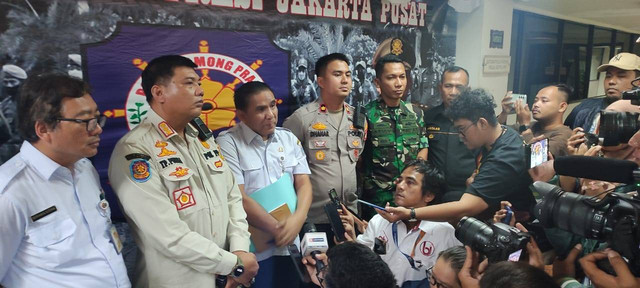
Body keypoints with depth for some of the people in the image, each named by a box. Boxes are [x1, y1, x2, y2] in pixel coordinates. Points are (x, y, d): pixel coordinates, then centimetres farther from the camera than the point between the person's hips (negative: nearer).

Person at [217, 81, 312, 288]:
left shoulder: (289, 139, 7)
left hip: (289, 244, 5)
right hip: (253, 249, -5)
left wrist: (298, 219, -15)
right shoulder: (228, 143, -10)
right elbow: (238, 199, -14)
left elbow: (304, 184, 3)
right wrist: (278, 230, -13)